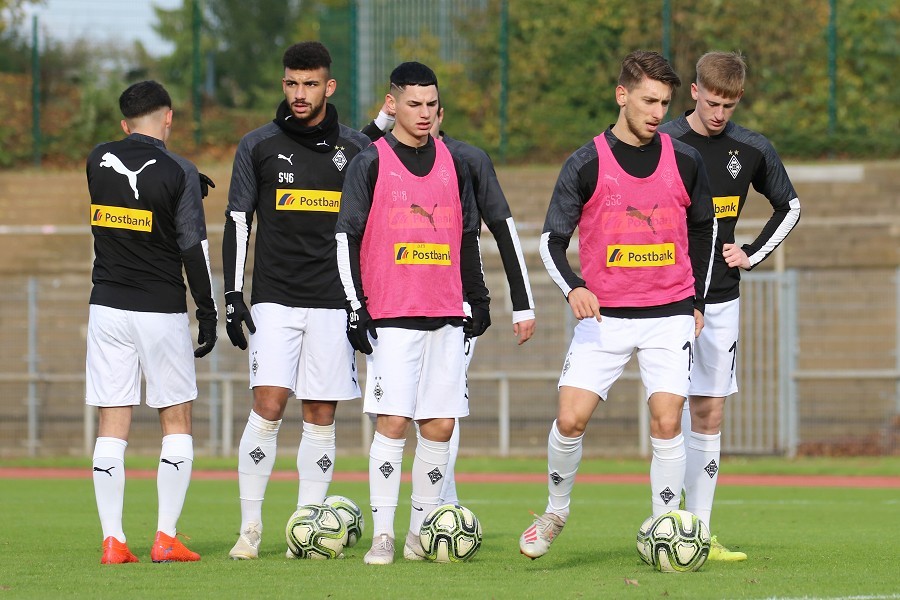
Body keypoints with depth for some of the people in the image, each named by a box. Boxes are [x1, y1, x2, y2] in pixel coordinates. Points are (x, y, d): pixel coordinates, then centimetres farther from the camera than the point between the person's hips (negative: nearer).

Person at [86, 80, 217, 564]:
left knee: (112, 424, 3)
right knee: (176, 421, 8)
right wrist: (208, 314, -2)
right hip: (162, 308, -3)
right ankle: (166, 538, 2)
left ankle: (112, 540, -2)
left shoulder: (98, 161, 2)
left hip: (108, 305, 3)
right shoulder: (179, 173, -9)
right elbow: (194, 250, -9)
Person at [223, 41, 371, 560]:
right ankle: (251, 528, -7)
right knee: (269, 405, -13)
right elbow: (237, 222, 5)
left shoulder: (355, 149, 6)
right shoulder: (258, 146, 4)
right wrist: (233, 296, -2)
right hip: (274, 300, -1)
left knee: (321, 416, 1)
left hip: (334, 303, 1)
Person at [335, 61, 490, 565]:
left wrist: (479, 298, 18)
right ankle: (382, 535, -6)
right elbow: (347, 238, -2)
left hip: (447, 316, 4)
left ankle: (422, 533, 10)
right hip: (391, 315, -4)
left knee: (440, 426, 3)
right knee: (393, 422, -9)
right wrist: (357, 308, -7)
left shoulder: (453, 164, 12)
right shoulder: (371, 163, -1)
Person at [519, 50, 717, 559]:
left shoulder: (685, 162, 0)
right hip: (604, 316, -1)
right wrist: (573, 288, -24)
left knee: (667, 422, -11)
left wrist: (698, 301, 16)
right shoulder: (587, 165, -6)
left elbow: (704, 227, 16)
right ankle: (556, 511, 16)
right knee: (571, 419, -8)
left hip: (670, 314, 1)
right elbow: (552, 239, -5)